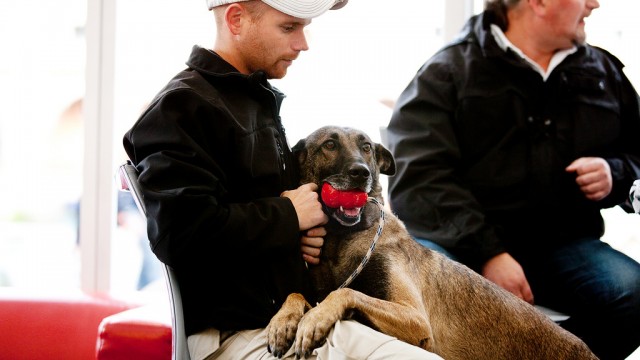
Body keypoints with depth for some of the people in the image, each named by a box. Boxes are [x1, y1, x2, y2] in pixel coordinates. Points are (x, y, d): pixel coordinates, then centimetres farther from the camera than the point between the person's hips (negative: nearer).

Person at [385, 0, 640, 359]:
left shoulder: (604, 71, 16)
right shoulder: (446, 73, 0)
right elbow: (418, 177, -12)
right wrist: (487, 253, -22)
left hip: (559, 242, 4)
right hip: (455, 242, -3)